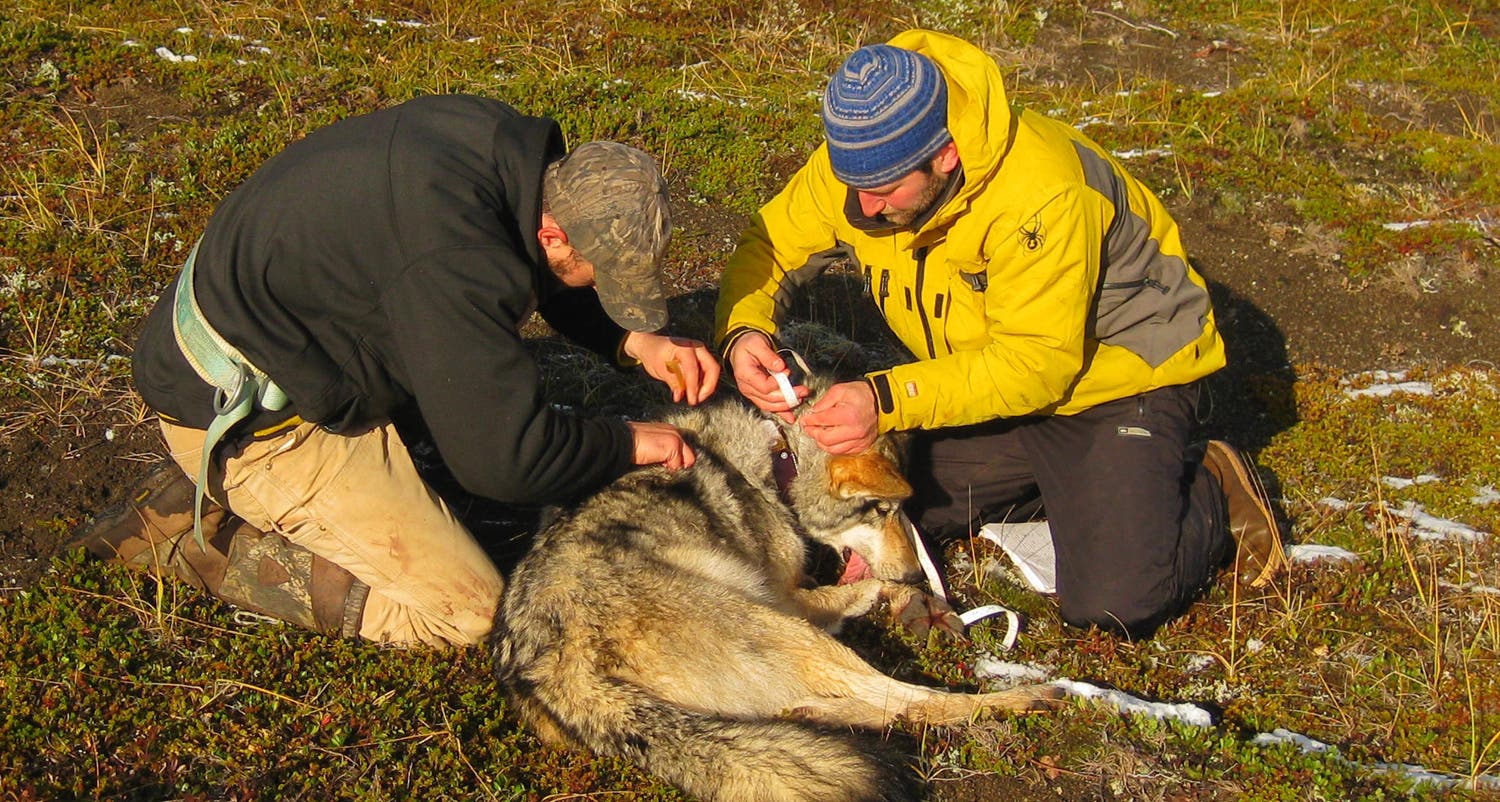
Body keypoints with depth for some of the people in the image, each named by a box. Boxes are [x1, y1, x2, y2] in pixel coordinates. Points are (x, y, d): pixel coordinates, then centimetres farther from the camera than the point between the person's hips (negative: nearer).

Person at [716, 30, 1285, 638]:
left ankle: (1213, 491, 10)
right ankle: (1052, 476, 16)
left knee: (1114, 601, -23)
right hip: (983, 378, 7)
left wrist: (889, 400, -41)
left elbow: (1038, 363, -31)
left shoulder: (1040, 195, -34)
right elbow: (769, 245, -4)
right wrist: (743, 331, -26)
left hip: (1116, 374, -7)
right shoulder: (859, 162, -15)